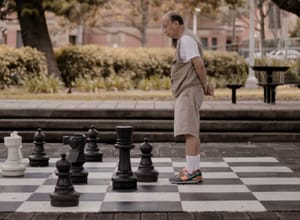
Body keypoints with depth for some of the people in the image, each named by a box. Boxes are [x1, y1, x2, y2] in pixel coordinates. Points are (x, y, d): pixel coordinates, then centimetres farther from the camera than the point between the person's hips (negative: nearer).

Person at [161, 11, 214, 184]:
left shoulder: (186, 39, -12)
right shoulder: (185, 39, 20)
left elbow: (199, 65, -19)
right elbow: (198, 66, 20)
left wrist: (205, 86, -6)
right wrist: (206, 86, 6)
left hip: (189, 92, -11)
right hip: (186, 93, 11)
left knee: (189, 132, -13)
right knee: (192, 132, 10)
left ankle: (193, 172, -15)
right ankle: (194, 170, 14)